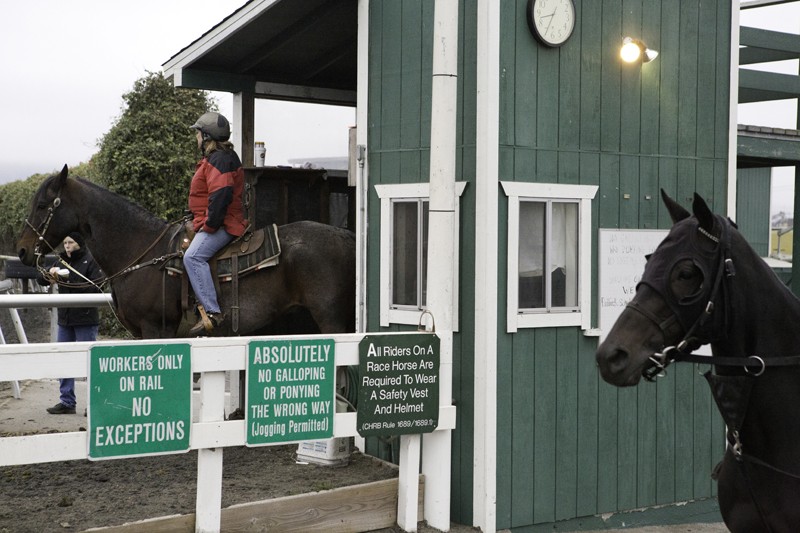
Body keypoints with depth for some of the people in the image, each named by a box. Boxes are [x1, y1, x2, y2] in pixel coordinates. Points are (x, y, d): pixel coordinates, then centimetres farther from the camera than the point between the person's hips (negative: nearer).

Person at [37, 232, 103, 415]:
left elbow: (97, 287, -17)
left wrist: (70, 283, -23)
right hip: (64, 319, 7)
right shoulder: (62, 261, 11)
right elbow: (41, 280, 9)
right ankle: (67, 402, 16)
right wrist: (50, 274, -13)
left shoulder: (90, 262, -7)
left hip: (85, 319, -7)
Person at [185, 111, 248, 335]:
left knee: (192, 256, -30)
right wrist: (201, 221, 24)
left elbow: (221, 194, -25)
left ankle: (212, 312, -37)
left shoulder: (219, 159, -13)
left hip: (220, 225, -12)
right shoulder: (215, 158, 23)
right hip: (213, 223, 12)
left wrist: (209, 224, -22)